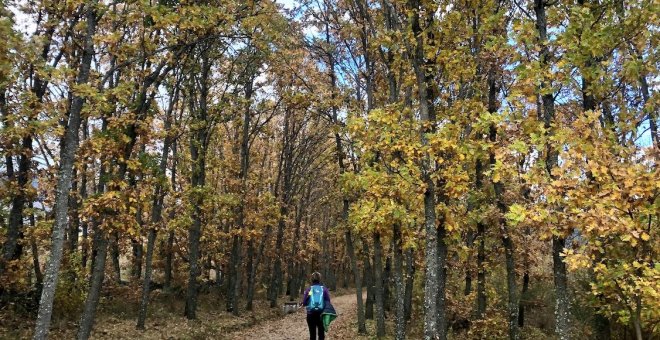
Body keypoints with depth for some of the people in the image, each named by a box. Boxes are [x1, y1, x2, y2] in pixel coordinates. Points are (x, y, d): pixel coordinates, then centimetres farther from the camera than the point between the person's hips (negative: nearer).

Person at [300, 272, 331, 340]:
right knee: (321, 333, 10)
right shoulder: (324, 289, -1)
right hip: (321, 314, 0)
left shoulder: (308, 289, -2)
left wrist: (301, 303, 16)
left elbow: (304, 303, -5)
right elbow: (328, 302, -6)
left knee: (312, 334, 10)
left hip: (311, 314, 0)